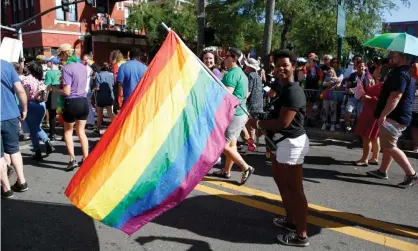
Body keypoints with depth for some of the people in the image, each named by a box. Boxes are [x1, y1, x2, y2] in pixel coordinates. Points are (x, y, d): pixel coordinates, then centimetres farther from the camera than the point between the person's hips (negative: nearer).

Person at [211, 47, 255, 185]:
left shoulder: (231, 74, -16)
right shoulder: (242, 74, 15)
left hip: (232, 114, -10)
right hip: (241, 113, 10)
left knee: (224, 145, -4)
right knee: (231, 144, 15)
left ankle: (246, 168, 1)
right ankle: (226, 171, 25)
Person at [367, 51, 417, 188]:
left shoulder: (400, 74, -17)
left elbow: (396, 96, -27)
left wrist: (383, 114, -30)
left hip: (394, 117, -11)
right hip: (399, 116, 11)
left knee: (389, 146, -9)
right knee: (388, 145, 16)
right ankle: (383, 171, 24)